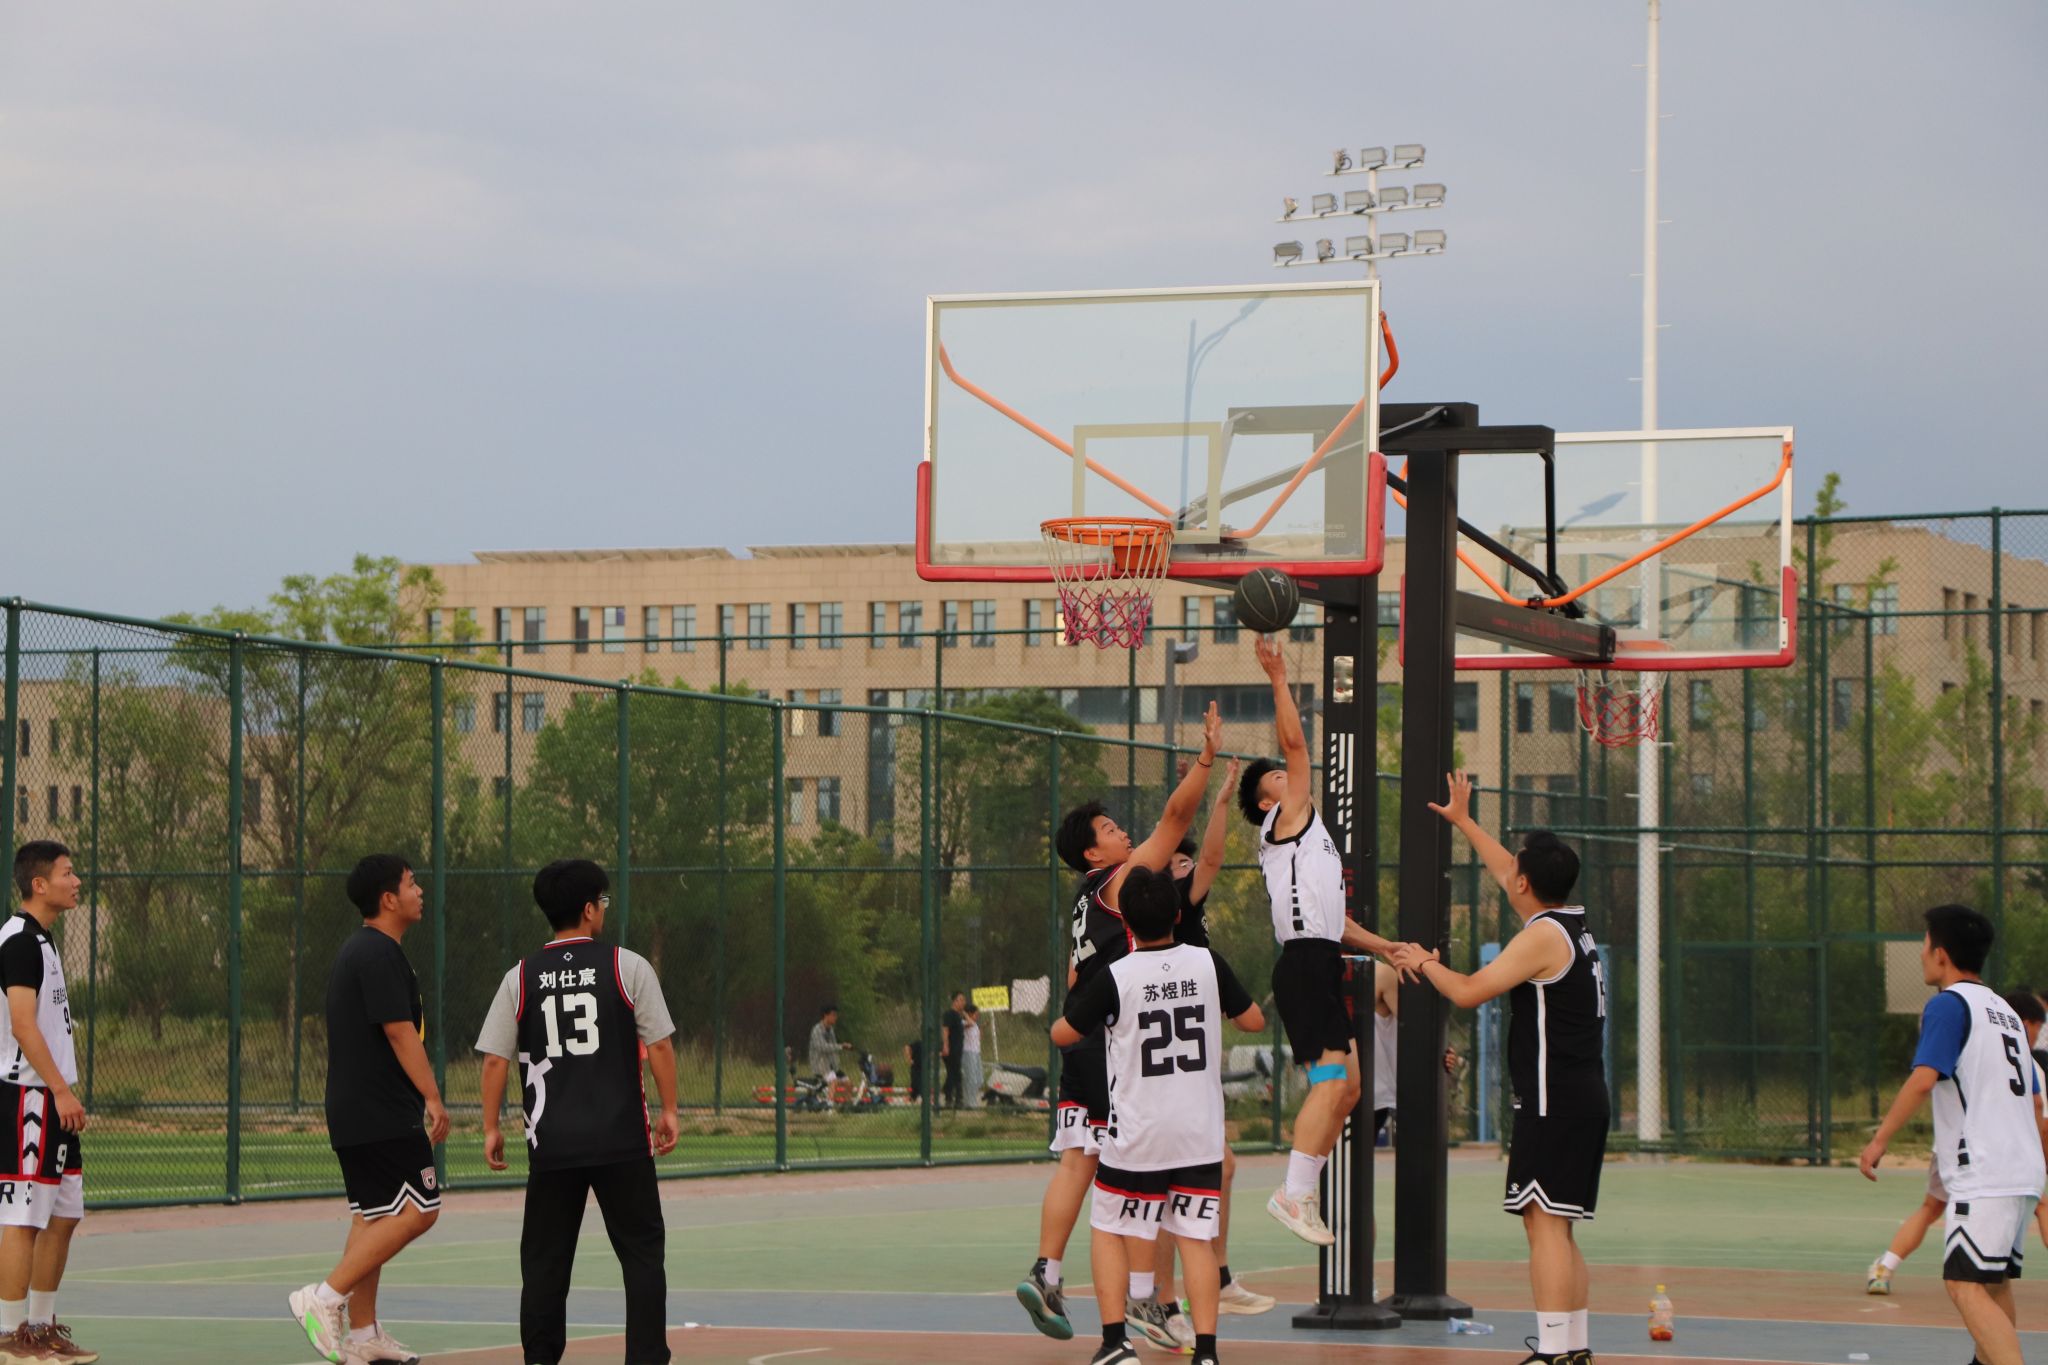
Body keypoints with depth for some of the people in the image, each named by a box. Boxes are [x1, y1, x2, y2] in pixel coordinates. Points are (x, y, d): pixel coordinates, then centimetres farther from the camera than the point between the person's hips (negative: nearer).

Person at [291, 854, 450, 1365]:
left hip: (352, 1112, 11)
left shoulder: (355, 951, 18)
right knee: (417, 1211, -10)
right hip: (383, 1114, -11)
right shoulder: (381, 954, -15)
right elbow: (400, 1033, -20)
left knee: (373, 1216, 12)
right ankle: (325, 1298, -14)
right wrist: (432, 1097, -18)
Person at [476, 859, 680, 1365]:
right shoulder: (627, 966, -2)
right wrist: (669, 1111, 8)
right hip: (622, 1141, -2)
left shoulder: (520, 978, 4)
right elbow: (660, 1045, -2)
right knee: (641, 1249, 6)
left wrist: (491, 1128, 11)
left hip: (552, 1143, 2)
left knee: (545, 1258, 9)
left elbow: (494, 1060, 3)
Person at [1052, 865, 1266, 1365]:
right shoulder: (1208, 964, -3)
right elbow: (1253, 1020, 10)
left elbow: (1062, 1034, -1)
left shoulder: (1115, 977, -11)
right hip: (1200, 1132, 2)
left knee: (1107, 1230, 12)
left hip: (1136, 1135, -2)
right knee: (1196, 1238, 5)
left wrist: (1073, 1001, 19)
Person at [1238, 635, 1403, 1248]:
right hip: (1305, 963, -10)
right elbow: (1294, 742, -10)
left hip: (1321, 963, 10)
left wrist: (1386, 947, 26)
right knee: (1331, 1081, -17)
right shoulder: (1287, 819, 0)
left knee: (1346, 1087, 10)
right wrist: (1279, 679, -8)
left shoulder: (1305, 835, 26)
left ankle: (1302, 1191, 13)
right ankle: (1294, 1192, -18)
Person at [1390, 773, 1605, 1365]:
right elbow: (1507, 873, 31)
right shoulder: (1573, 925, 15)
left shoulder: (1543, 936, -13)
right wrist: (1462, 821, 42)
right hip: (1584, 1099, 10)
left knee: (1544, 1222, -12)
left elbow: (1468, 991, -14)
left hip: (1553, 1102, -10)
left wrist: (1424, 963, 4)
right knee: (1557, 1228, 14)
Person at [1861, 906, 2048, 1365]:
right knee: (1995, 1285, 18)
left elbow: (1924, 1078, -19)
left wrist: (1880, 1139, -15)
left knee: (1966, 1287, -16)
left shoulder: (1949, 1005, -6)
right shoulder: (2005, 1011, 20)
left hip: (1982, 1177, -9)